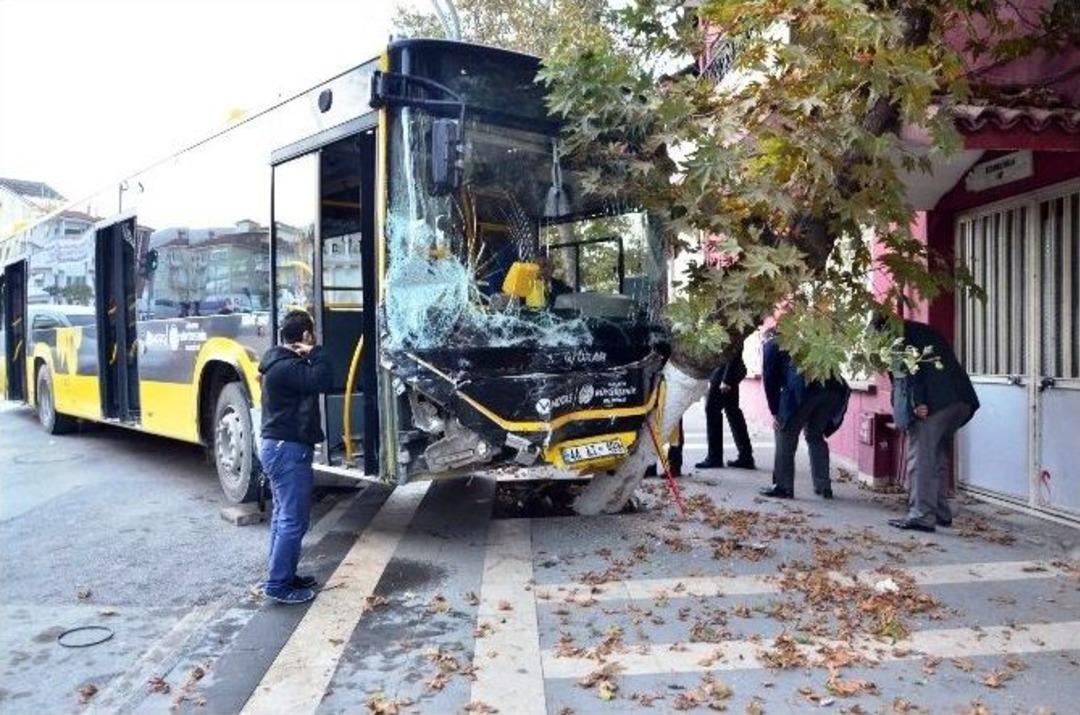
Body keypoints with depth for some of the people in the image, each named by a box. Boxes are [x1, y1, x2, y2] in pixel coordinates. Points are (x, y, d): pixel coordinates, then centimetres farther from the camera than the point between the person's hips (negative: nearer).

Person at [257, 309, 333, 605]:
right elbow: (323, 381, -30)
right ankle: (278, 585, -1)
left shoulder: (282, 363, 13)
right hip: (288, 450, -11)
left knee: (284, 515, 17)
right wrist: (316, 353, -20)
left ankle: (283, 574, 26)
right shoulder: (285, 367, -20)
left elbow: (313, 381, 16)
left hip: (281, 447, 11)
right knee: (293, 519, -7)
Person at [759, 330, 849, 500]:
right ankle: (823, 486, 20)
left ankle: (783, 486, 9)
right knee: (816, 435, 20)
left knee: (786, 434, 9)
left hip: (803, 386, -5)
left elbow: (770, 380, 12)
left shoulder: (771, 345, 22)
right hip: (832, 385, 5)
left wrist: (775, 412, 15)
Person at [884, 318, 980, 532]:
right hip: (959, 400, 9)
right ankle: (941, 512, 23)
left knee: (920, 458, -5)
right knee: (938, 458, 18)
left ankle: (921, 515, -6)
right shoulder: (925, 331, 28)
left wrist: (917, 402, -18)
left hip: (932, 403, -9)